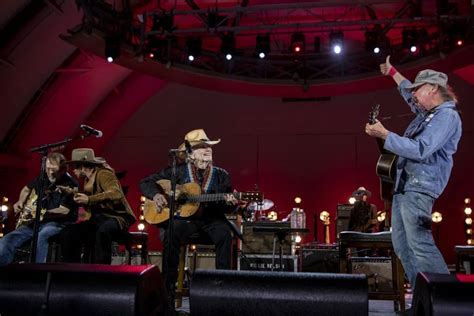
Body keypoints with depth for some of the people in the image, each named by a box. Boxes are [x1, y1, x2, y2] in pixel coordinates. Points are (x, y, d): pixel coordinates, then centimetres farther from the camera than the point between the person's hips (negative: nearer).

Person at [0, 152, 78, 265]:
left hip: (57, 223, -7)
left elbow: (64, 211, -20)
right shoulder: (42, 179, 9)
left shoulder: (71, 185, -12)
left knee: (42, 236, -40)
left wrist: (43, 212, -27)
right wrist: (20, 202, 11)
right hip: (35, 222, 7)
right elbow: (26, 189, 30)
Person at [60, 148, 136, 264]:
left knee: (102, 231, -39)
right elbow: (90, 207, 18)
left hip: (117, 217, -8)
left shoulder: (103, 174, -13)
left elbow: (116, 194, -32)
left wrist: (89, 199, -31)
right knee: (68, 234, -7)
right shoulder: (88, 179, 12)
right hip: (99, 218, 9)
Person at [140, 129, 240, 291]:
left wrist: (230, 203, -16)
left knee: (225, 234, -30)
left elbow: (227, 209, 9)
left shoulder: (221, 175, 10)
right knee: (171, 233, -32)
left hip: (211, 218, 1)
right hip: (184, 217, -1)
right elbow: (146, 182, 9)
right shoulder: (178, 171, 6)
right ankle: (168, 284, -17)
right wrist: (156, 195, -13)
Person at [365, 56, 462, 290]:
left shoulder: (447, 115, -9)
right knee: (402, 244, 4)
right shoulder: (428, 113, 19)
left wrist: (384, 134, -19)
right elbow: (408, 93, 41)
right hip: (403, 186, 10)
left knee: (420, 244, -19)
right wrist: (391, 72, 48)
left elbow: (420, 150, -22)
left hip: (419, 187, -10)